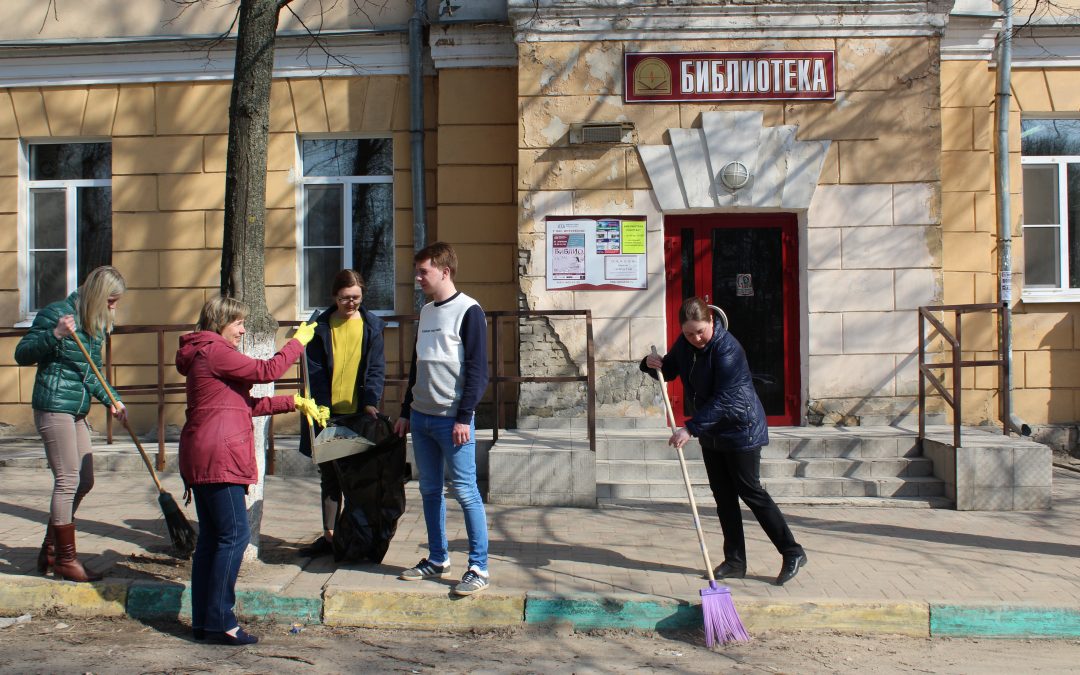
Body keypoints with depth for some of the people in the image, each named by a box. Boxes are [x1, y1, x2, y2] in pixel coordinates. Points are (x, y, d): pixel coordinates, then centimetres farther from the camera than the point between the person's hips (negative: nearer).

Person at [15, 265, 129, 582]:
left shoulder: (95, 324, 13)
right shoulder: (56, 313, -11)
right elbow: (22, 354, -14)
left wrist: (112, 400, 6)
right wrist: (55, 334, -28)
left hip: (77, 412, 9)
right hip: (53, 408, -9)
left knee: (84, 481, 12)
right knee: (68, 482, -6)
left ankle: (49, 551, 25)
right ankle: (66, 560, 5)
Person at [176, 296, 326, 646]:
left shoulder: (207, 354, 22)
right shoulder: (213, 351, -10)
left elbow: (247, 404, 19)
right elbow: (267, 370, -12)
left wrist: (294, 402, 13)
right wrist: (297, 342, 2)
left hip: (202, 459, 11)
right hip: (217, 457, -11)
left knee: (210, 537, 11)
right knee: (234, 535, -8)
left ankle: (202, 622, 15)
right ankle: (219, 621, -6)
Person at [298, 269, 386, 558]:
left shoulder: (372, 325, 3)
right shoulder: (321, 327, 3)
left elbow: (376, 368, -1)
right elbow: (315, 371, -1)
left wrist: (370, 402, -15)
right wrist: (322, 407, -12)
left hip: (359, 414, -1)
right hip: (328, 414, 1)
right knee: (329, 478, 9)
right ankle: (329, 535, 16)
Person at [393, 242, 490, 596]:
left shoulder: (469, 311, -8)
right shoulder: (426, 311, 15)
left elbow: (477, 370, -12)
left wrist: (464, 417, -17)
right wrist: (406, 411, 19)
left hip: (452, 418, -8)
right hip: (421, 417, 8)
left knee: (466, 492, -5)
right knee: (430, 491, 12)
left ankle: (479, 568, 1)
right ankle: (437, 560, 22)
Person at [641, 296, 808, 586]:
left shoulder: (727, 348, -24)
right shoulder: (684, 345, 0)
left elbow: (723, 399, -29)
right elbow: (668, 371, 16)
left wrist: (691, 428, -32)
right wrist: (652, 364, -7)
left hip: (740, 429, -8)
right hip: (711, 432, 8)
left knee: (750, 491, -5)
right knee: (723, 496, 9)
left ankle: (793, 553, 6)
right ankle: (735, 561, 16)